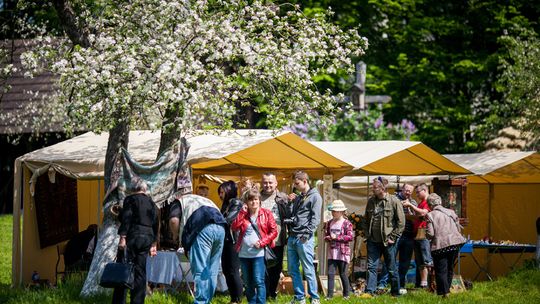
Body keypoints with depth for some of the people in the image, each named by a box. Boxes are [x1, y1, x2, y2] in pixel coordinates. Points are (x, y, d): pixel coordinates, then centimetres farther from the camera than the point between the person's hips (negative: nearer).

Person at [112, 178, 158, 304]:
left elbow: (126, 219, -13)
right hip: (147, 239, 6)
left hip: (132, 237, -6)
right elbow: (155, 224, 17)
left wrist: (122, 238, -17)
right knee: (140, 271, 7)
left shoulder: (130, 199, -3)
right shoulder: (151, 203, 15)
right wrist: (154, 244, 22)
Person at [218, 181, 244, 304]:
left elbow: (228, 220, -17)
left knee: (233, 271, -7)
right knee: (226, 271, 9)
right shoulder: (226, 204, 19)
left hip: (233, 241, -9)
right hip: (225, 241, 9)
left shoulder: (236, 204, -8)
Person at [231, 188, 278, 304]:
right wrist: (242, 213, -8)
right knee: (248, 282, 11)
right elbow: (234, 227, -5)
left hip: (258, 253, -4)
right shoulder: (243, 215, 9)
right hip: (244, 254, 4)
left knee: (259, 281, -10)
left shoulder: (266, 214, 1)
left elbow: (274, 231, -1)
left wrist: (262, 242, -12)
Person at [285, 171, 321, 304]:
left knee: (308, 270, -6)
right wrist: (290, 202, 7)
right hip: (292, 237, 8)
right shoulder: (297, 197, 20)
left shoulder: (315, 197, -3)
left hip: (304, 239, -8)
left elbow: (315, 218, -10)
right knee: (293, 270, 8)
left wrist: (307, 234, -18)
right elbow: (289, 215, 19)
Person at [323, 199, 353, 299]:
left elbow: (351, 236, -15)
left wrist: (337, 237, -17)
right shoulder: (329, 223, 11)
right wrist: (328, 238, -7)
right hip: (332, 253, 5)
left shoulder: (346, 223, -6)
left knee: (343, 274, 4)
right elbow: (325, 235, 18)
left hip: (343, 253, -5)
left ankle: (346, 294, 17)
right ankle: (330, 294, 1)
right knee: (330, 274, -1)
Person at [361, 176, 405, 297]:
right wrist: (367, 234, 6)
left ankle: (395, 292, 17)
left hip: (388, 241, -4)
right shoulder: (371, 201, 8)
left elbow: (401, 222, -8)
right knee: (371, 266, -1)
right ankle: (369, 291, 0)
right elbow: (366, 220, 18)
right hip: (373, 241, 4)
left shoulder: (394, 201, -8)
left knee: (392, 268, 6)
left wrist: (393, 237, -10)